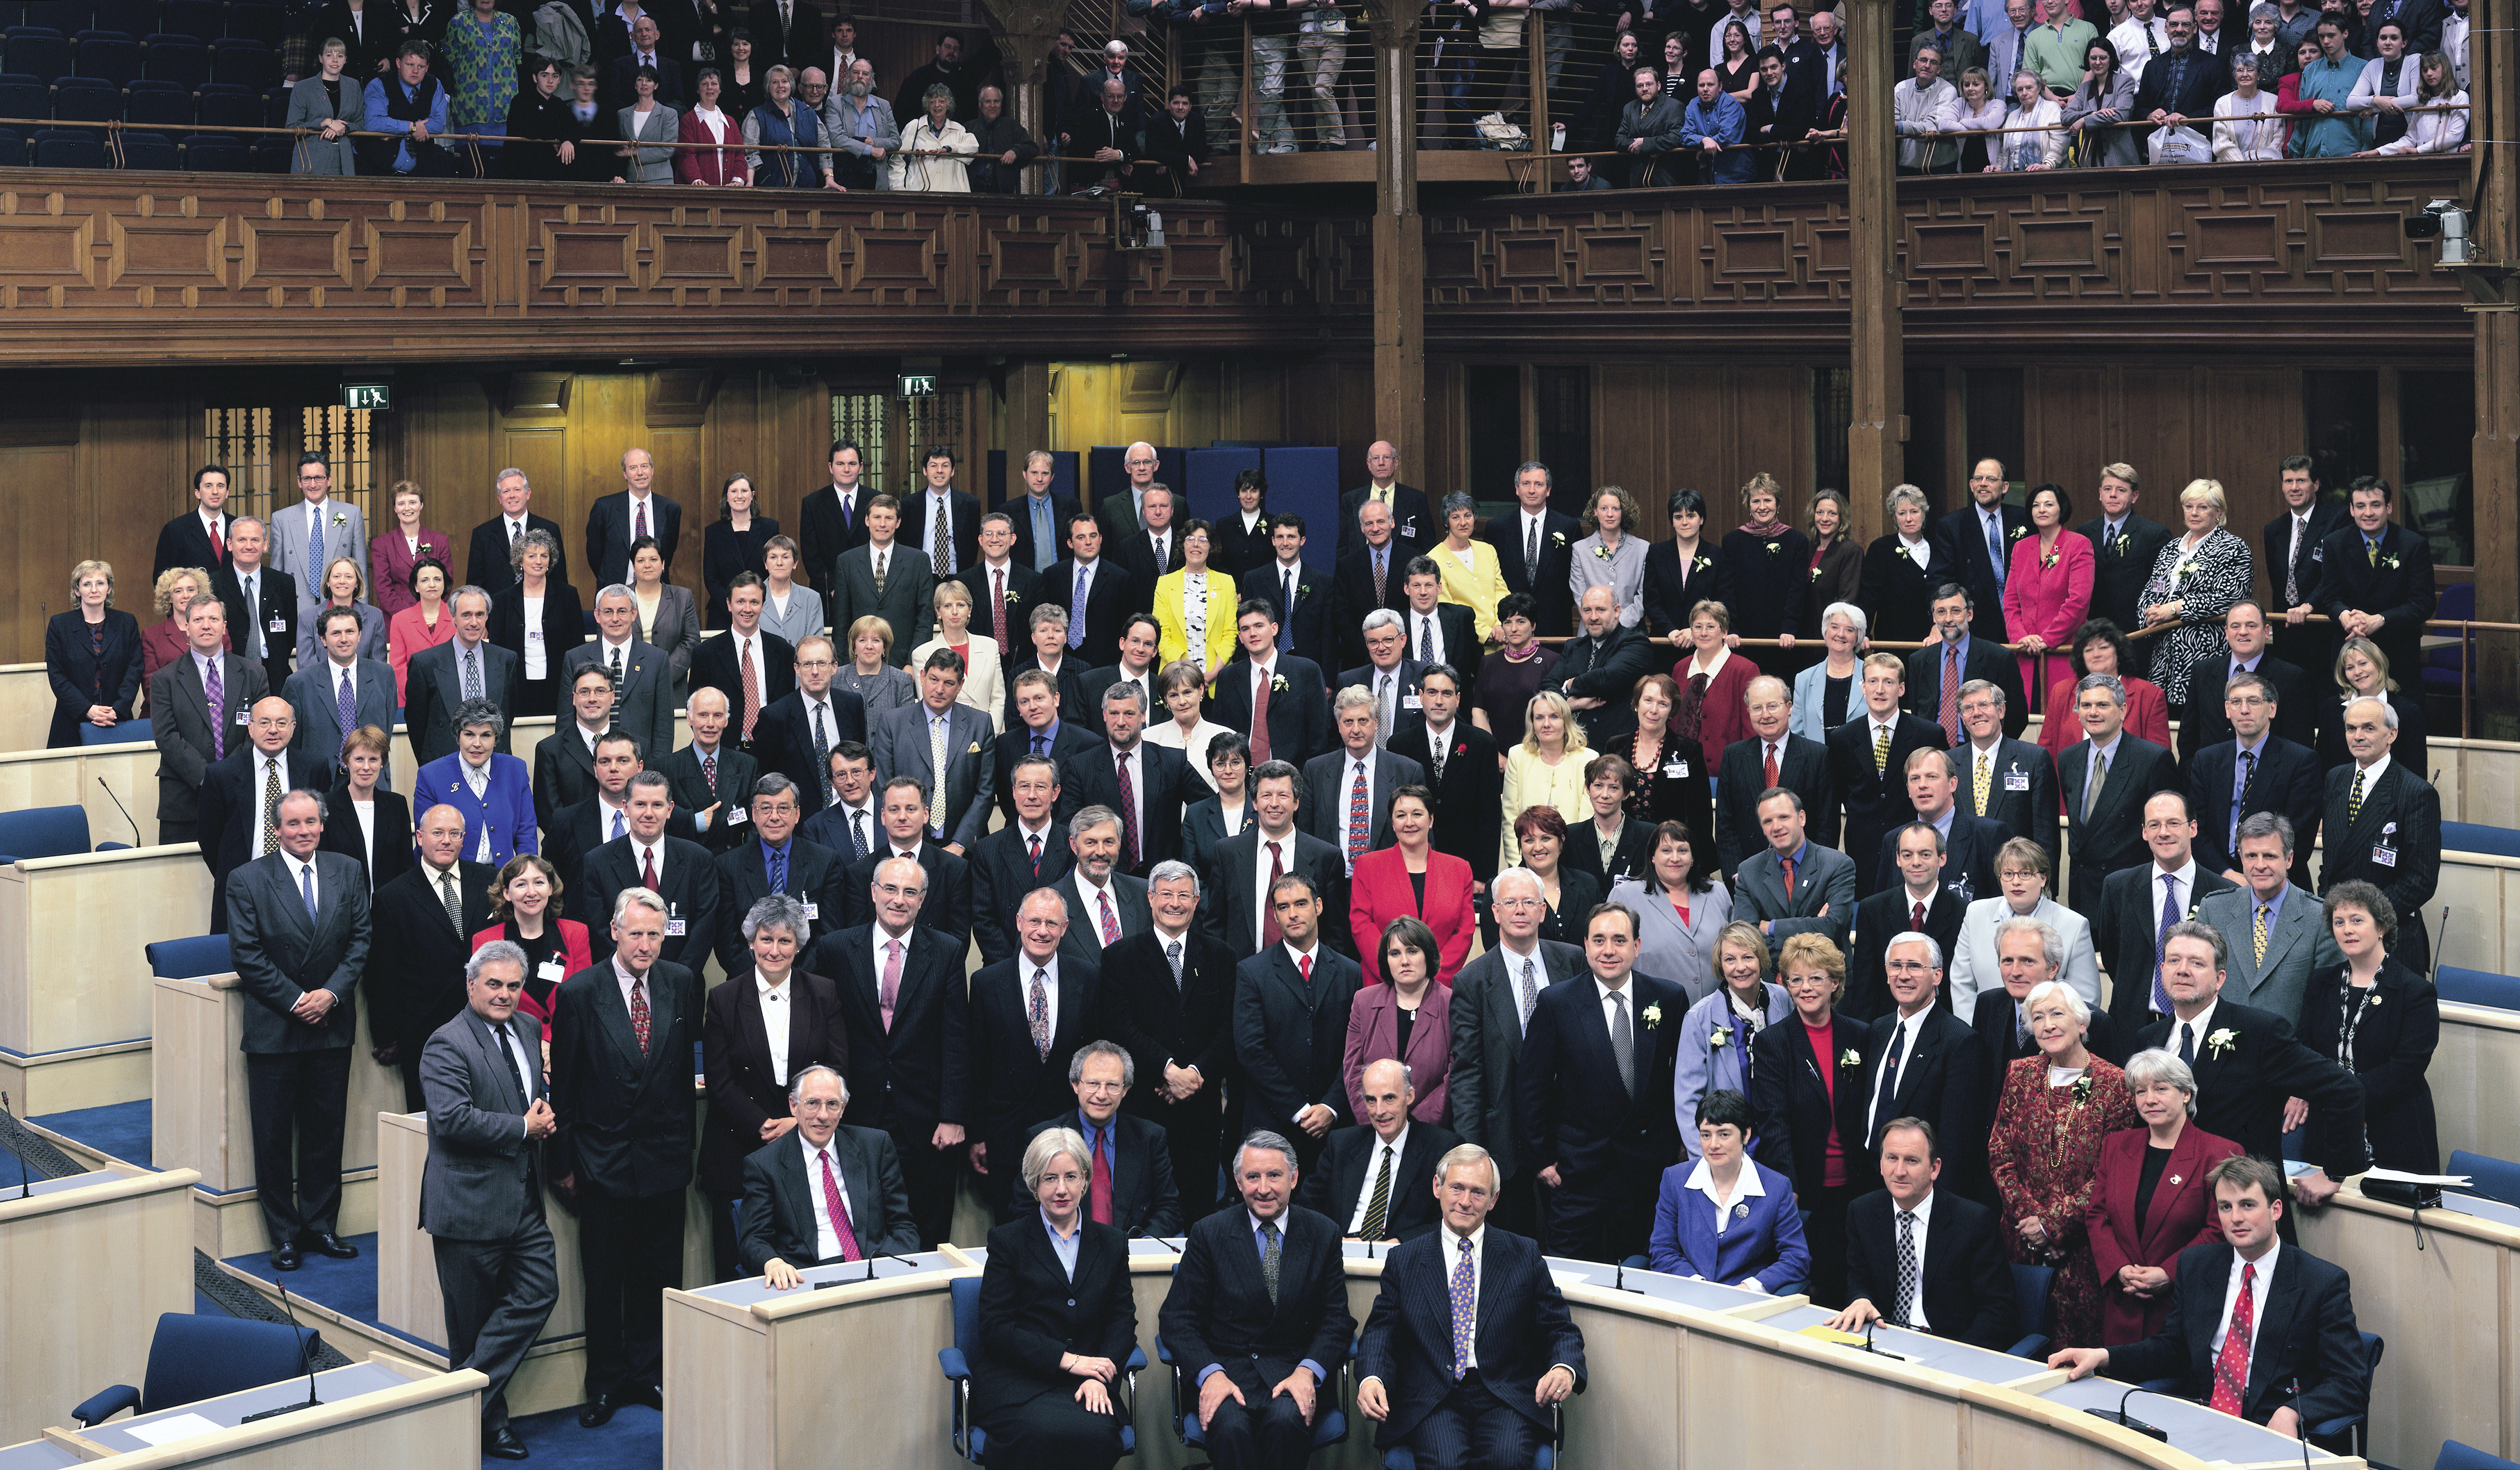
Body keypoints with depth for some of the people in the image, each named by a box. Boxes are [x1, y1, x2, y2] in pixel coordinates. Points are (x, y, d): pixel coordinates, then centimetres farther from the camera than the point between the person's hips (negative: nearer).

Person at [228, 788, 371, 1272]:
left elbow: (361, 940, 3)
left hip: (332, 1022, 3)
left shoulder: (348, 873, 5)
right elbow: (248, 956, -9)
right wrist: (295, 1001, -13)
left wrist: (332, 992, -10)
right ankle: (284, 1234, 12)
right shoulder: (247, 881, -6)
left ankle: (320, 1225, 20)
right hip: (273, 1027, -3)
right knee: (273, 1134, 3)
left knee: (326, 1129, 9)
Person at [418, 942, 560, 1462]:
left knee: (540, 1291, 0)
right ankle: (484, 1418, 14)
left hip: (524, 1199, 7)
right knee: (473, 1320, 3)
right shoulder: (447, 1045, -13)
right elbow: (453, 1118, -24)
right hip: (472, 1201, -7)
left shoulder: (529, 1030, 12)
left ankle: (471, 1396, 9)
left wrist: (545, 1112, 5)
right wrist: (523, 1129, -17)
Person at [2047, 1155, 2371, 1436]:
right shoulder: (2196, 1265, 15)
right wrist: (2102, 1357, 4)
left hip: (2268, 1433, -3)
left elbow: (2352, 1383, -4)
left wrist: (2292, 1413, -23)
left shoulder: (2324, 1283, -1)